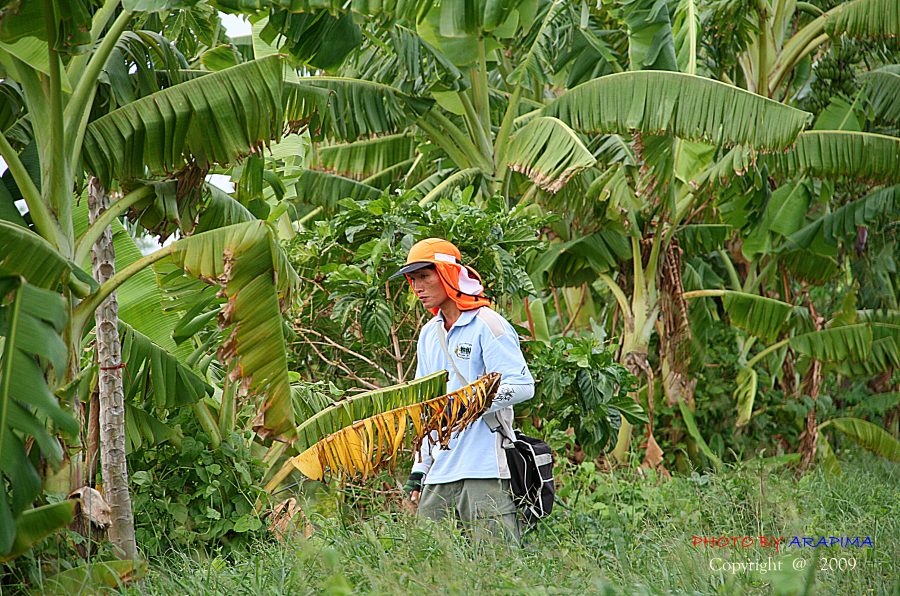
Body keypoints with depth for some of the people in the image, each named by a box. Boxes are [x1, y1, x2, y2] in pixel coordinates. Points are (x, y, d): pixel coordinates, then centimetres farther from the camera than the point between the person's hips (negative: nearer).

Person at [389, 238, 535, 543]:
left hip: (484, 472, -7)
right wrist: (418, 473, 20)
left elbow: (523, 385, -14)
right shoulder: (428, 334, 20)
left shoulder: (486, 325, -5)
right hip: (439, 476, 7)